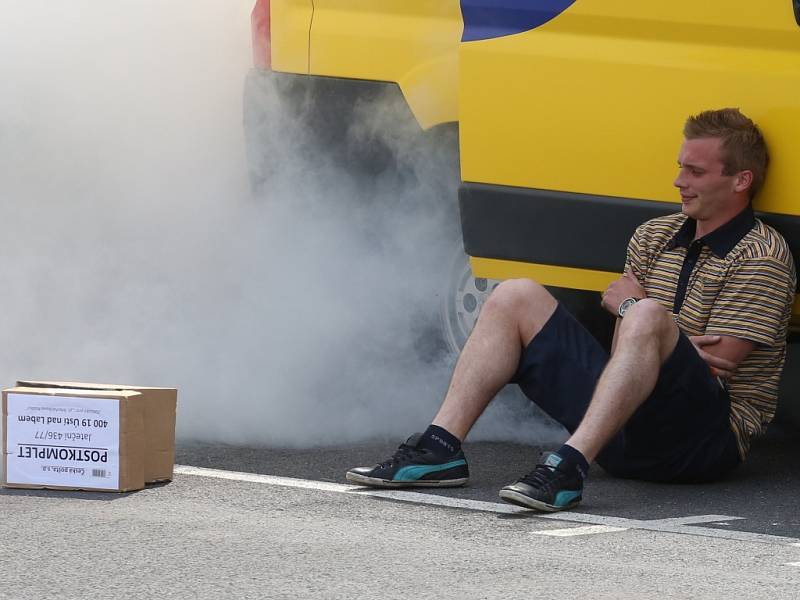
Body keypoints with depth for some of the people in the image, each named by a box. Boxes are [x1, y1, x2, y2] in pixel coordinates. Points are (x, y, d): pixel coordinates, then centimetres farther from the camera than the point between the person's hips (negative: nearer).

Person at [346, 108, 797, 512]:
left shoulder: (763, 257, -5)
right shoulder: (654, 237, 17)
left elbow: (715, 365, -13)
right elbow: (630, 356, 10)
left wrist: (633, 306, -2)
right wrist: (677, 345, -12)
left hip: (708, 439, -7)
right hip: (626, 439, 7)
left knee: (646, 319, -35)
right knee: (517, 297, 1)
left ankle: (569, 466, -46)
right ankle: (440, 450, -13)